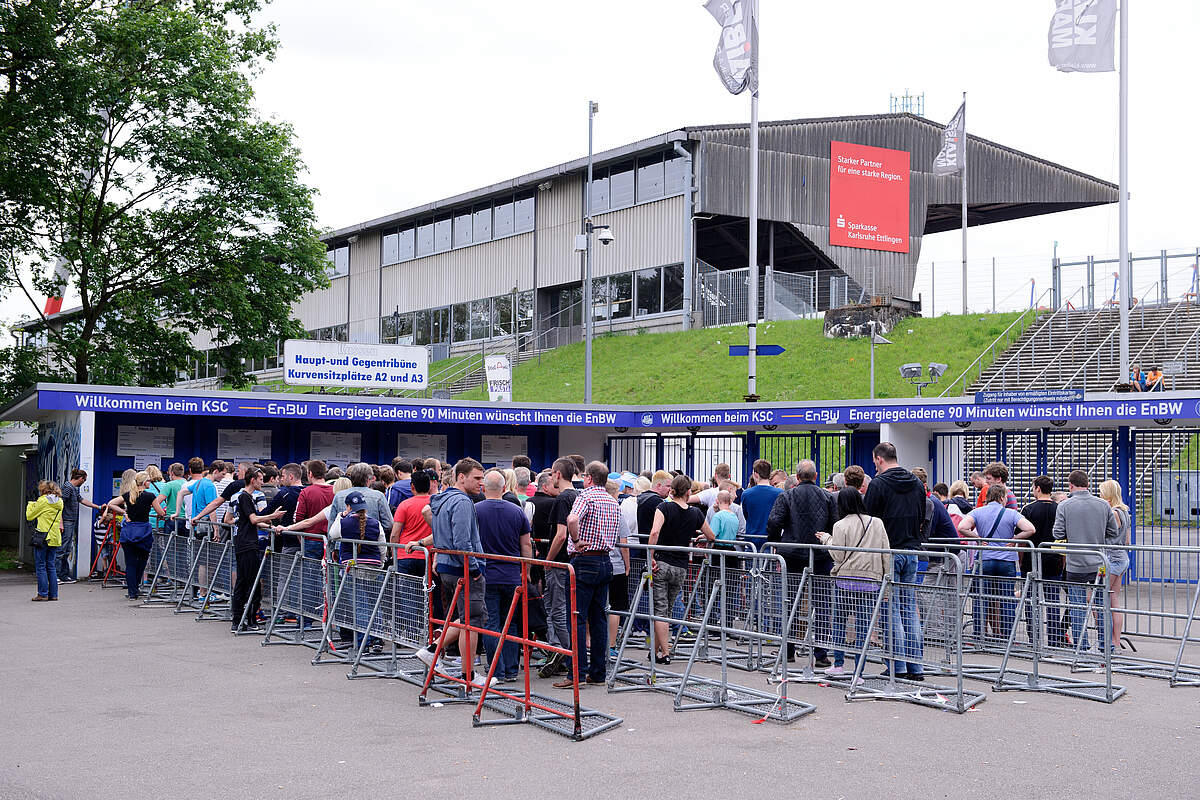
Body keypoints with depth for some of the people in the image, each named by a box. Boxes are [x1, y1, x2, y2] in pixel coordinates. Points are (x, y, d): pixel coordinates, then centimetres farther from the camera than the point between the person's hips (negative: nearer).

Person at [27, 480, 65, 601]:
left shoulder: (43, 501, -9)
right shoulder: (60, 502, 10)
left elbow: (29, 516, -2)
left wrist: (30, 505, 17)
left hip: (43, 537, -6)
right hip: (55, 538, 6)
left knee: (40, 566, 0)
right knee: (51, 566, 11)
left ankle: (43, 594, -1)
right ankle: (53, 594, 10)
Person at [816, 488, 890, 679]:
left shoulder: (841, 526, -3)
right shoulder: (877, 523, 6)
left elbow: (838, 556, -4)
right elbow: (885, 554, 7)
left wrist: (827, 539, 10)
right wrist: (886, 578, 13)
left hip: (845, 580, -2)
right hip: (870, 581, 2)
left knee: (839, 622, 14)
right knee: (863, 626, 4)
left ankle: (838, 665, 18)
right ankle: (858, 672, 4)